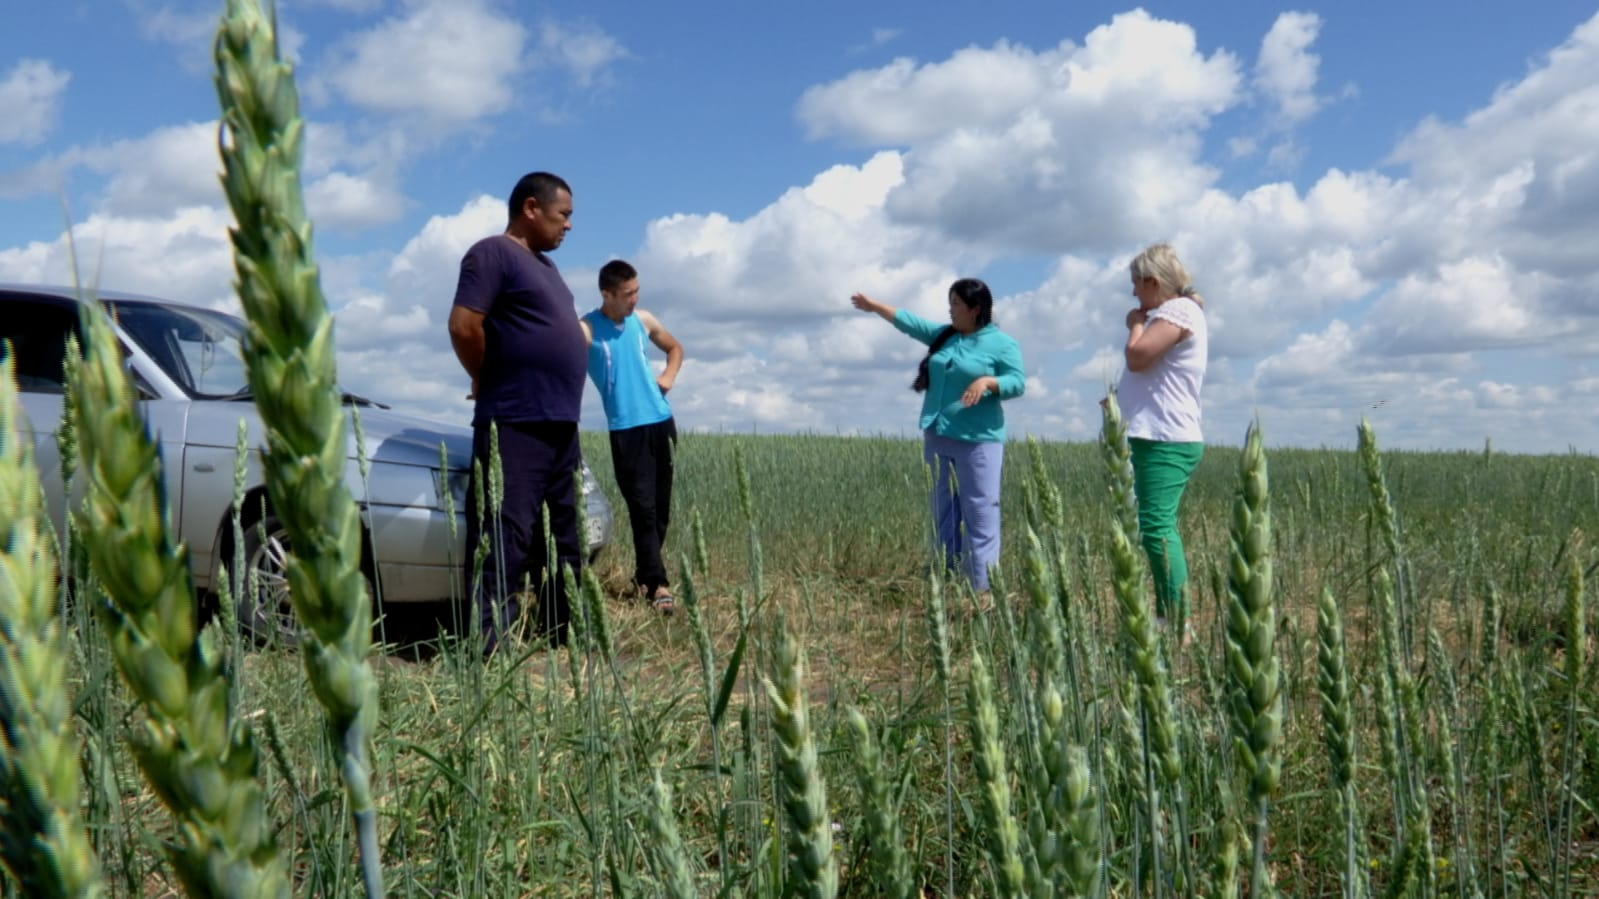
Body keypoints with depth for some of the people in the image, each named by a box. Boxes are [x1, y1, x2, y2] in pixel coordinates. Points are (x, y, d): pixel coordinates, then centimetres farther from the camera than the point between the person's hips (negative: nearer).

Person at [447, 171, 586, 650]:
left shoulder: (543, 264, 21)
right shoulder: (493, 253, -8)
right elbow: (464, 326, -17)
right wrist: (490, 381, -3)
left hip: (561, 423, 10)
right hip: (515, 424, -10)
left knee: (563, 540, 14)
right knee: (505, 542, -10)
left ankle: (565, 637, 24)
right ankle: (487, 650, -7)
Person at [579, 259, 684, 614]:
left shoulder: (643, 320, 10)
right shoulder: (586, 329, -7)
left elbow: (675, 348, 26)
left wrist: (668, 376, 7)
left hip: (661, 421, 6)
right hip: (626, 428, -5)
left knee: (661, 506, 9)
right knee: (642, 507, -8)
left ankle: (644, 575, 23)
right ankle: (656, 583, -6)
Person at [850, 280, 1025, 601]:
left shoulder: (1002, 343, -5)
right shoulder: (944, 335, 14)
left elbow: (1018, 382, -11)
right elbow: (910, 323, 22)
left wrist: (986, 381, -27)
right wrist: (875, 306, 26)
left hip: (977, 441, -7)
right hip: (938, 438, 7)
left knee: (980, 511, -8)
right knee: (943, 511, 10)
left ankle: (983, 587, -6)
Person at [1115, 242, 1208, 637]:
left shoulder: (1179, 310, -9)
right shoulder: (1171, 313, 23)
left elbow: (1137, 356, -20)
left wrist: (1136, 323, -4)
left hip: (1166, 441, -11)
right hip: (1159, 438, 11)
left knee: (1156, 527, -16)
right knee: (1158, 528, 13)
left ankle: (1180, 626, -16)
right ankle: (1167, 619, 19)